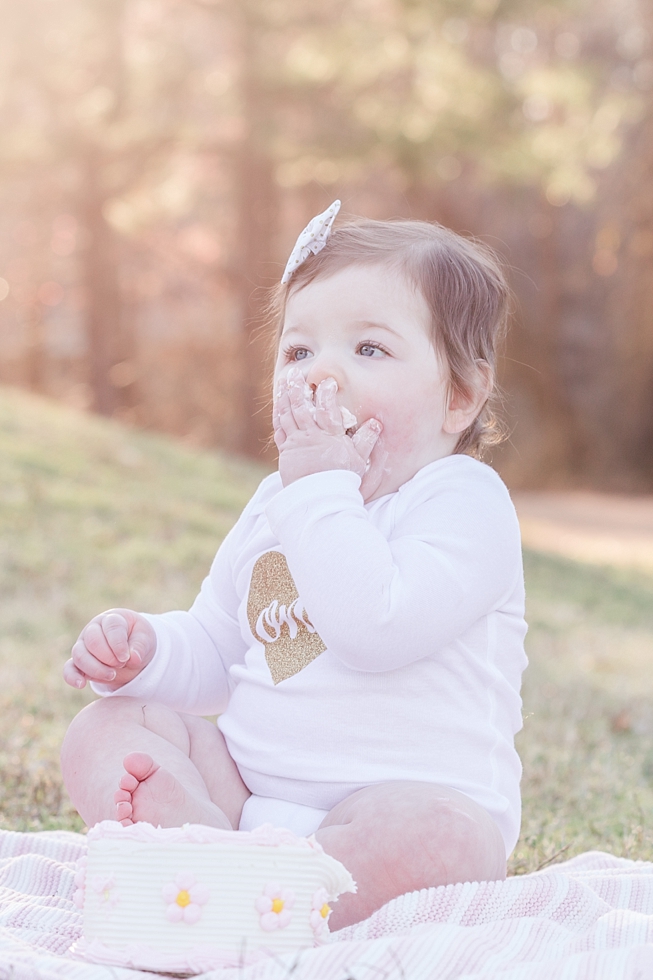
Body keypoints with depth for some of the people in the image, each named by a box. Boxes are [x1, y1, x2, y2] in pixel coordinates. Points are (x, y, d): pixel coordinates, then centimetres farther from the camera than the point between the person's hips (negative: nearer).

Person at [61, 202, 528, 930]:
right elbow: (214, 651, 22)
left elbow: (375, 630, -28)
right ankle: (203, 835, -35)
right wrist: (144, 651, -1)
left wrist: (321, 490, -22)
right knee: (105, 728, -7)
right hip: (245, 782, 7)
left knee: (446, 839, -37)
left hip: (400, 796, -6)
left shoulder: (466, 501, -10)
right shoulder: (274, 504, 14)